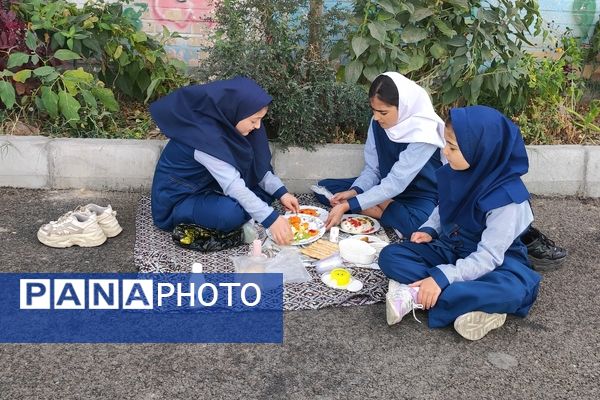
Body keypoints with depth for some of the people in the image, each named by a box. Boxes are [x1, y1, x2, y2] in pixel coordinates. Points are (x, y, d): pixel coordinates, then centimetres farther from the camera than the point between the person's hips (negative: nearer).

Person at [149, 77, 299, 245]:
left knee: (267, 188, -4)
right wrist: (270, 219, -37)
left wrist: (281, 192, -13)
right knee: (231, 214, -35)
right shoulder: (206, 136, -33)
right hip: (179, 196, -8)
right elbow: (233, 186, -35)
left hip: (212, 185, 8)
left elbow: (258, 165, -2)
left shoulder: (226, 122, -10)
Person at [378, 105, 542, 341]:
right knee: (390, 256, -13)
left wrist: (442, 277, -35)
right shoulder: (455, 173, -9)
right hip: (449, 250, 6)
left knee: (513, 289, -39)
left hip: (493, 261, -5)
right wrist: (429, 230, -6)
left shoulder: (506, 198, -26)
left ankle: (416, 297, -32)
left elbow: (488, 257, -28)